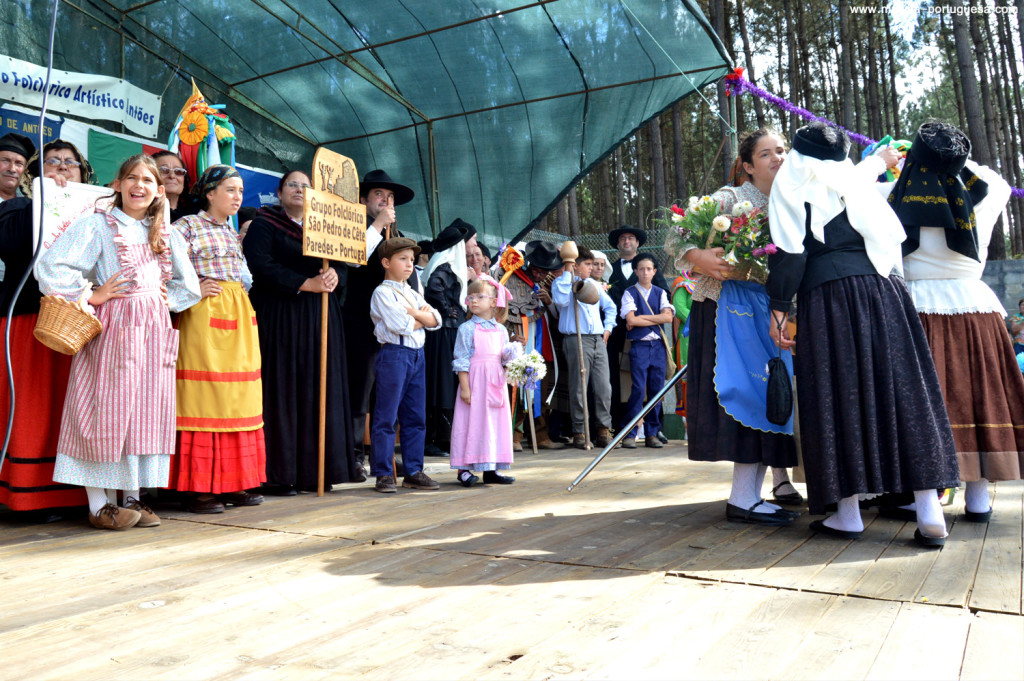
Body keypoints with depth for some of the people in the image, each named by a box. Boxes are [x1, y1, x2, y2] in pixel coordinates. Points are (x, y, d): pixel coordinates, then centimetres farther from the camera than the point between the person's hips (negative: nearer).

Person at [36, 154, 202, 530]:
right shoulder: (97, 226, 0)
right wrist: (90, 295, -7)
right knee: (107, 410, -4)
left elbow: (189, 285, 21)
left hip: (153, 330, 5)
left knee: (147, 412, 5)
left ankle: (132, 498, 15)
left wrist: (167, 299, 6)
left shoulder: (167, 234, 16)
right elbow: (51, 266, -9)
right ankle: (99, 505, 4)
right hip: (112, 327, -5)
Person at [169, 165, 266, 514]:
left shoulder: (233, 232, 21)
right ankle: (198, 488, -1)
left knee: (239, 395, 6)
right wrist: (193, 291, -13)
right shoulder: (187, 225, 0)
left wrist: (241, 289, 10)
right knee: (204, 395, -7)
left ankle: (233, 482, 13)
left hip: (239, 316, 7)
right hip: (203, 315, -7)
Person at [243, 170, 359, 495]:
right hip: (281, 318, -5)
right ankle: (279, 474, -1)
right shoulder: (263, 225, 4)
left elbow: (341, 265, 13)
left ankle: (315, 470, 8)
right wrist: (305, 284, -17)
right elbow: (262, 266, -11)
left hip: (320, 319, 5)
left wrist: (333, 276, -10)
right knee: (283, 392, -7)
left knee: (319, 391, 3)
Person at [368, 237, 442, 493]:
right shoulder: (382, 292, -5)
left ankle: (414, 471, 18)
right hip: (394, 354, -8)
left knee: (416, 417, 10)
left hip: (417, 355, 8)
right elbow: (402, 325, -17)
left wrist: (413, 312, -8)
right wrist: (423, 317, 0)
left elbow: (435, 320, 8)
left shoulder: (413, 293, 19)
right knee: (386, 417, -3)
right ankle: (384, 474, 4)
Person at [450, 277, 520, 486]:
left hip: (496, 383, 5)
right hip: (475, 382, -5)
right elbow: (461, 359, -7)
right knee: (473, 422, -4)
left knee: (496, 422, 7)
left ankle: (490, 469, 16)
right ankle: (464, 468, 5)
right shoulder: (467, 328, -3)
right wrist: (464, 387, -13)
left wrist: (512, 357, -4)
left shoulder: (501, 330, 12)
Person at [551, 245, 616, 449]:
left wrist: (608, 327, 20)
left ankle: (604, 429, 9)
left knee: (604, 386, 1)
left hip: (598, 340, 6)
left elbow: (610, 306, 34)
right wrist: (567, 273, -13)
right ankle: (579, 432, 4)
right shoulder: (562, 283, 2)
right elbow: (561, 301, -21)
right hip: (576, 340, -6)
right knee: (579, 388, -4)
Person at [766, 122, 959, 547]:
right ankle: (929, 509, 2)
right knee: (902, 389, 3)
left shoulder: (795, 182, 6)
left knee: (838, 395, -2)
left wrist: (778, 306, -4)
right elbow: (891, 240, 21)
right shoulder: (855, 181, 24)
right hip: (884, 290, 5)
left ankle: (849, 513, 2)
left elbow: (790, 250, -5)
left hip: (829, 294, -5)